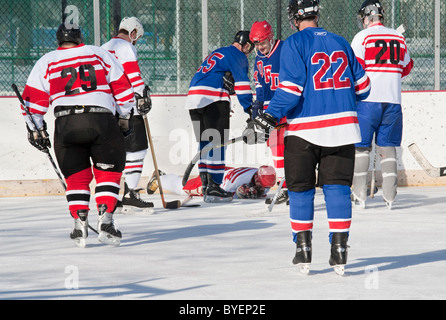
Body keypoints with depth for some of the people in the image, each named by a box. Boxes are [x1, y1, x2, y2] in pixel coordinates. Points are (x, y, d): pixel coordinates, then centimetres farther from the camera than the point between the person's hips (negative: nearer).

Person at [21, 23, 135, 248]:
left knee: (76, 176, 14)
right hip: (102, 120, 0)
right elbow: (122, 86, 16)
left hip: (66, 125, 1)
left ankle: (80, 223, 4)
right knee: (108, 171, 11)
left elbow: (33, 98, 10)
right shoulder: (100, 54, 17)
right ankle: (105, 220, -3)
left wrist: (35, 129, 16)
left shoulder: (46, 62, 16)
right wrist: (124, 117, 25)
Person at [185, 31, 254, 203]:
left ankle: (207, 185, 16)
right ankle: (213, 188, -12)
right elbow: (241, 82, -8)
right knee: (217, 142, -8)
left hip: (193, 98, 9)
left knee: (205, 142, 14)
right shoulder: (237, 55, 2)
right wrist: (249, 109, -10)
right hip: (214, 99, -9)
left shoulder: (216, 53, 31)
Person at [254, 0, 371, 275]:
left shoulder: (294, 44, -5)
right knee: (337, 187, 6)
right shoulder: (340, 43, 10)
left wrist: (271, 115, -7)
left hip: (304, 130, -3)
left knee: (301, 189, 9)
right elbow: (362, 86, 15)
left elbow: (291, 88, -14)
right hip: (342, 128, 3)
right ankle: (339, 251, -1)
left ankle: (303, 250, 10)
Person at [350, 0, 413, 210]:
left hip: (368, 99, -4)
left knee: (362, 146, 3)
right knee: (387, 146, 9)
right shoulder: (399, 38, 10)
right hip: (393, 101, 4)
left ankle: (360, 194, 1)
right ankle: (389, 196, 5)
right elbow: (406, 68, 21)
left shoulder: (362, 37, -5)